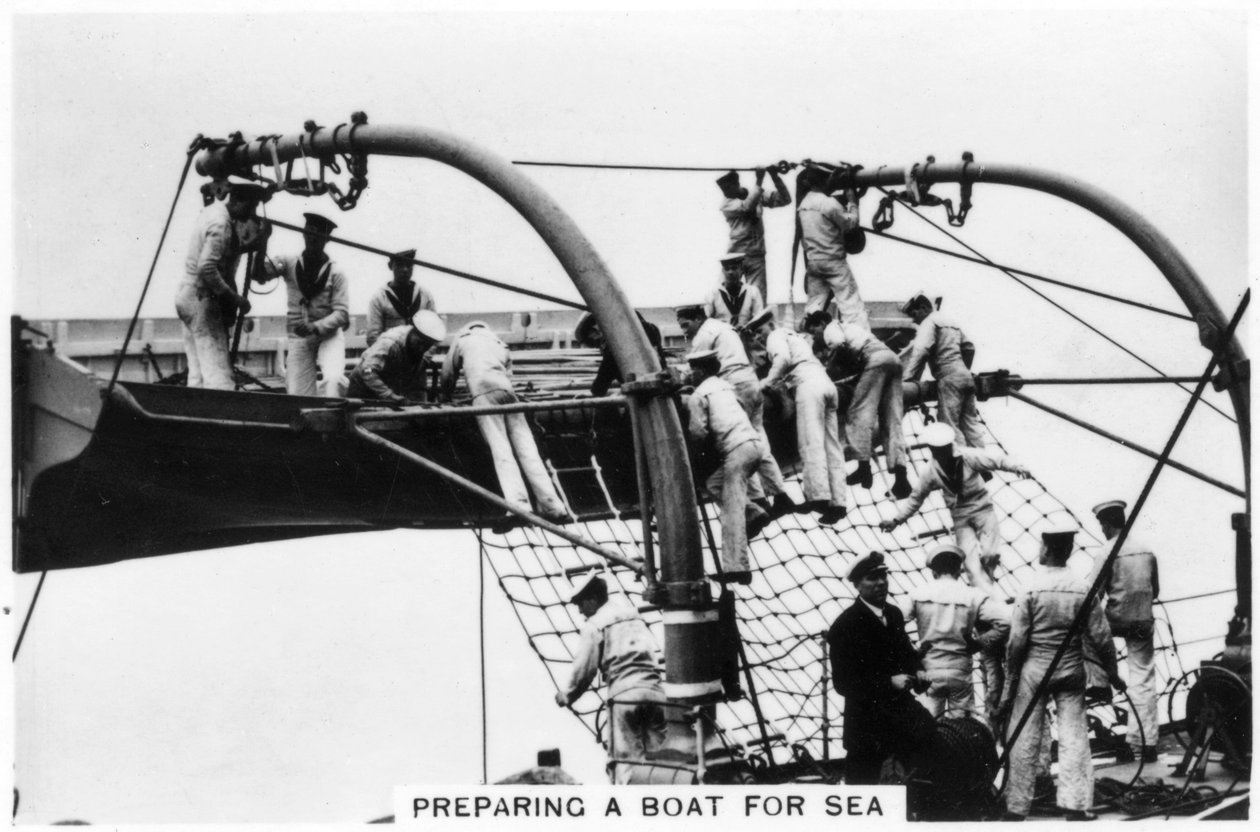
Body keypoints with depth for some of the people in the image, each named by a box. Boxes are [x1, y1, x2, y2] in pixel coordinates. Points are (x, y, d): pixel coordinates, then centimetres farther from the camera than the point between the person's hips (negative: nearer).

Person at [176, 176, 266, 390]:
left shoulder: (213, 210, 11)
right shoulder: (221, 224, -18)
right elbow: (206, 268, -26)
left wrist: (249, 245, 8)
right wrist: (234, 298, -21)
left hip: (187, 294, 10)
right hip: (202, 300, -10)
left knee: (197, 372, 10)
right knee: (218, 374, -14)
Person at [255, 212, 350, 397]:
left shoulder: (335, 272, -5)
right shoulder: (289, 264, 0)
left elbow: (341, 313, -10)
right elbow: (260, 273, -14)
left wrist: (315, 327, -25)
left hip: (329, 335, -2)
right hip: (298, 337, 2)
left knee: (334, 379, -27)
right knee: (297, 393, -5)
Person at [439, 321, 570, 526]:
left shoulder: (463, 340, 27)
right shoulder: (499, 345, 36)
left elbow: (448, 374, 30)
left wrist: (445, 400, 45)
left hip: (483, 390, -4)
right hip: (507, 389, 4)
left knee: (500, 448, -15)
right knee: (525, 446, -2)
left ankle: (517, 504, -32)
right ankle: (551, 505, -13)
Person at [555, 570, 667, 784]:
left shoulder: (594, 626, 4)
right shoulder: (636, 618, 24)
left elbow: (584, 669, 1)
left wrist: (566, 695, 17)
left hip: (624, 696, -5)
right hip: (655, 693, 5)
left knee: (624, 758, -2)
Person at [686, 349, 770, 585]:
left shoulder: (698, 396, 1)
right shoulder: (725, 385, 24)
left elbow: (698, 432, -4)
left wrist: (707, 447, 17)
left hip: (737, 449, -8)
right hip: (753, 442, 8)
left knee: (732, 512, -10)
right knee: (714, 483, 22)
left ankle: (736, 567, -16)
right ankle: (753, 513, 3)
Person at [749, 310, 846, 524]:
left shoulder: (776, 336, 9)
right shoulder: (795, 337, 36)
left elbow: (783, 358, -11)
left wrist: (768, 382, -6)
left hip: (809, 384, -9)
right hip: (827, 384, 9)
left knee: (811, 443, -15)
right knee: (831, 445, 4)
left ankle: (819, 496, -28)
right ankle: (837, 501, -2)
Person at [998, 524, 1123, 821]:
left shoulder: (1030, 590, -10)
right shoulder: (1082, 589, -4)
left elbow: (1016, 642, -9)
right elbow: (1101, 638, -1)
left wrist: (1010, 683, 0)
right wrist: (1112, 674, 13)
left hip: (1034, 669, -2)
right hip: (1071, 672, 2)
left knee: (1025, 739, 4)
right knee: (1074, 736, 5)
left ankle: (1017, 808, 9)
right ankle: (1075, 806, 0)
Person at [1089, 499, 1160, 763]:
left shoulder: (1107, 553, -11)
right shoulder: (1147, 551, 6)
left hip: (1117, 621, -5)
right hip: (1144, 622, 5)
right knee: (1144, 680, 5)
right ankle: (1148, 743, 5)